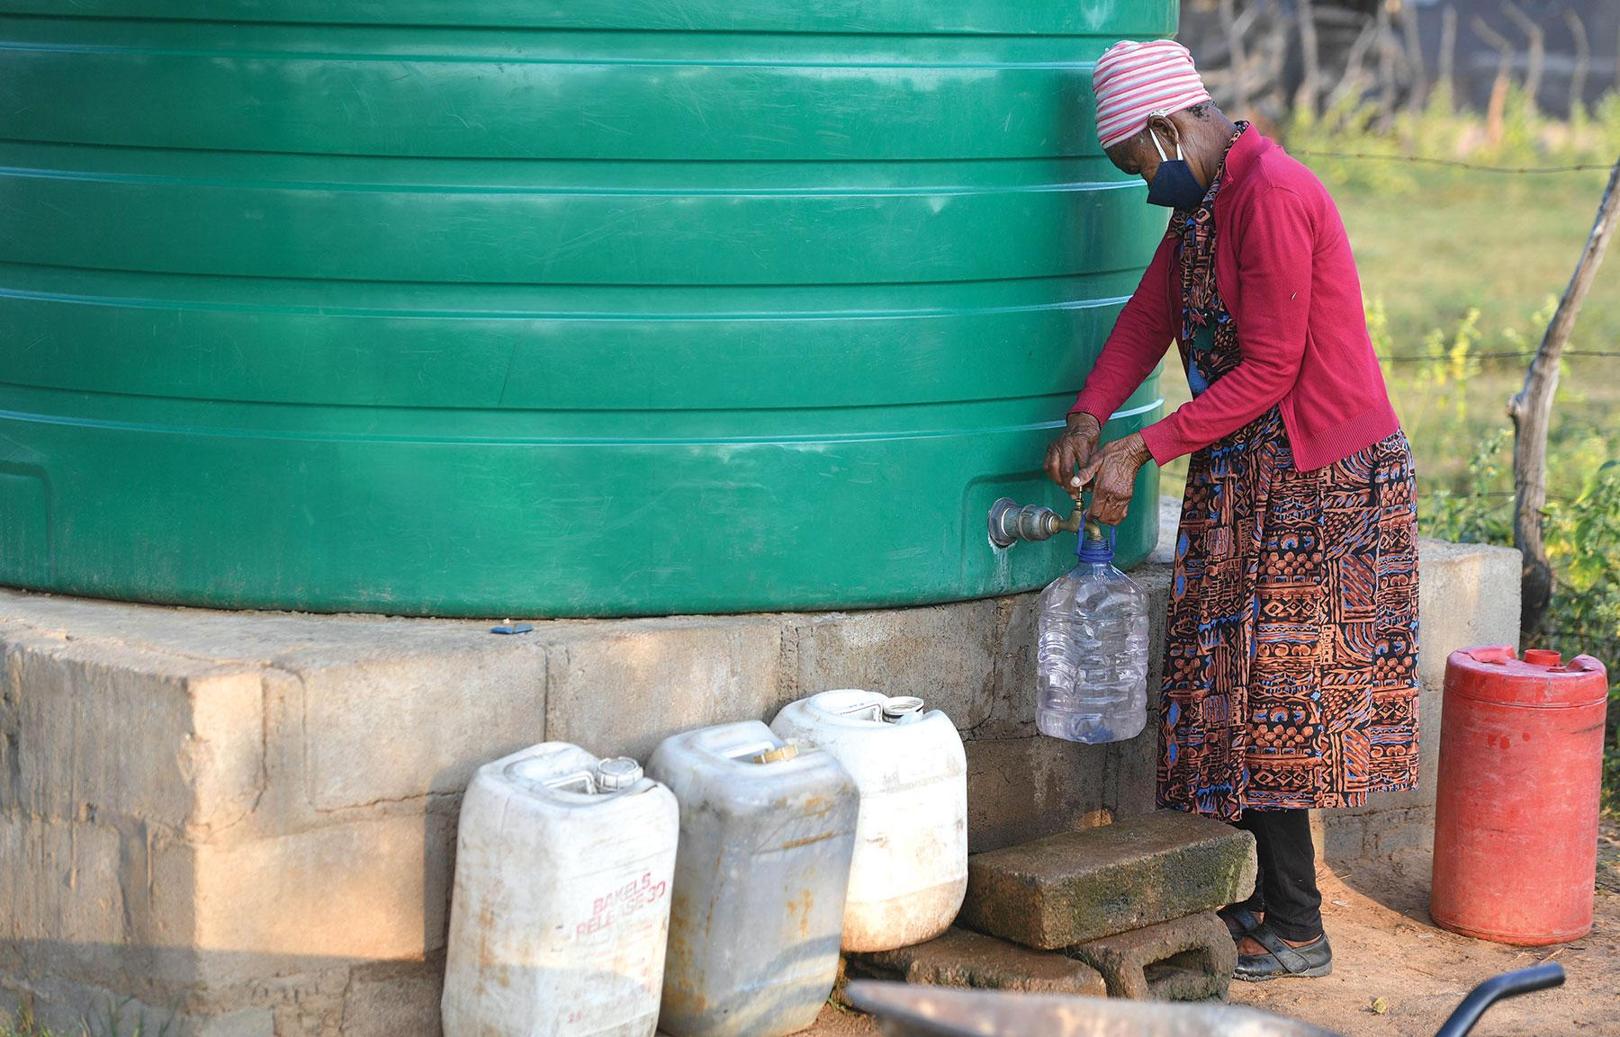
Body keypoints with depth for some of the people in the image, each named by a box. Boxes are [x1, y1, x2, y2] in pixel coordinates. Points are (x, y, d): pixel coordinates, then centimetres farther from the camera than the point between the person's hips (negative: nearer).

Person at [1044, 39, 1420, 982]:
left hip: (1315, 476, -10)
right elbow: (1150, 315, 8)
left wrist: (1142, 451, -19)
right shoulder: (1208, 198, 12)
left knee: (1270, 691, -5)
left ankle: (1295, 930, 4)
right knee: (1237, 686, 13)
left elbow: (1268, 371, -21)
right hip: (1250, 473, 10)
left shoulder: (1271, 196, -20)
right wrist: (1089, 419, -7)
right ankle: (1260, 897, 21)